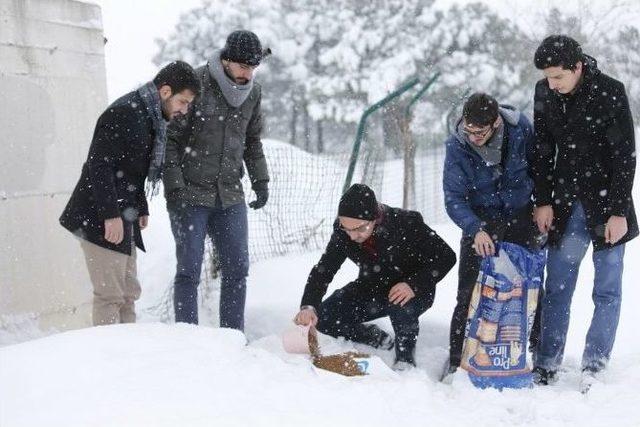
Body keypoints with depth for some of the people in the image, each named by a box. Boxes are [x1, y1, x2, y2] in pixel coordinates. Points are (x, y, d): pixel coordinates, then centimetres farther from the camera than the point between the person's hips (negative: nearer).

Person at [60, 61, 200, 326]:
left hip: (123, 217, 10)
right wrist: (111, 215, -24)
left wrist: (141, 208, 17)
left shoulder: (149, 117, 14)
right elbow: (99, 166, -22)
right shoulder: (123, 114, -17)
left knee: (128, 293, 12)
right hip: (102, 219, -10)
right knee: (110, 294, -7)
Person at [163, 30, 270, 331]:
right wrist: (174, 185, -15)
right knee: (190, 269, -3)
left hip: (230, 196, 6)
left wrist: (260, 180, 10)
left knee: (237, 268, 6)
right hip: (190, 195, -5)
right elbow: (170, 137, -10)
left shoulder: (253, 93, 8)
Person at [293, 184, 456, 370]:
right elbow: (323, 270, -16)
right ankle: (377, 338, 14)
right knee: (323, 318, -12)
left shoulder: (407, 224, -30)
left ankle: (405, 354, -5)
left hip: (414, 291, -4)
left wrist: (414, 284, -37)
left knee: (401, 307, -38)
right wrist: (308, 306, -33)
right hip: (372, 289, 4)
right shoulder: (342, 232, -17)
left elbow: (447, 256, -24)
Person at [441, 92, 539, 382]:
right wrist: (476, 230, -35)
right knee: (469, 292, -6)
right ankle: (456, 358, 6)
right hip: (480, 221, -1)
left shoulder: (521, 128, -16)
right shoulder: (457, 146, -18)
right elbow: (454, 198, -20)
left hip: (521, 217, 1)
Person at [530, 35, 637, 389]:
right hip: (566, 203, 4)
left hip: (606, 203, -3)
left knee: (607, 290, 1)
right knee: (556, 288, 4)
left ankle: (594, 366, 9)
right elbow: (542, 150, 6)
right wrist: (543, 202, 1)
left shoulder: (610, 93, -13)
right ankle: (547, 364, 9)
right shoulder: (545, 93, -1)